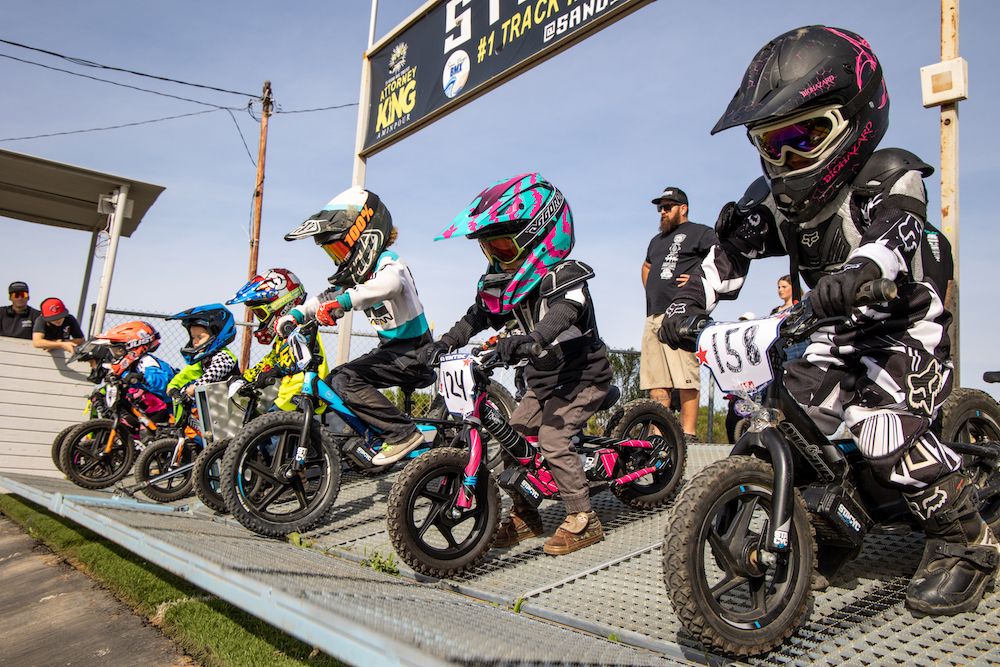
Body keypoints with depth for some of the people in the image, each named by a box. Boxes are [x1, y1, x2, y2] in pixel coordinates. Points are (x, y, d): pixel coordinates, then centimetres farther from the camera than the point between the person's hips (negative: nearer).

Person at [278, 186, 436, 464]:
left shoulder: (389, 263, -17)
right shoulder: (360, 271, 12)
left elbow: (388, 284, -41)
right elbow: (330, 296, 16)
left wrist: (344, 300, -52)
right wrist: (296, 314, 1)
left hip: (411, 352, -10)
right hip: (390, 347, 10)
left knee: (346, 380, -22)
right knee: (335, 380, 11)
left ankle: (403, 433, -18)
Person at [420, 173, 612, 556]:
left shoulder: (564, 275, -22)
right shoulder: (502, 282, 4)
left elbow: (562, 313, -41)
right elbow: (478, 317, 5)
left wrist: (530, 338, -61)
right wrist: (445, 342, -12)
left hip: (582, 377, -8)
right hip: (543, 382, 8)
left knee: (553, 440, -21)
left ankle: (583, 520, -3)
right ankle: (524, 515, 19)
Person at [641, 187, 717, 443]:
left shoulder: (700, 232, 5)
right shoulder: (657, 240, 29)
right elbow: (646, 266, 45)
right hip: (654, 316, 8)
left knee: (686, 377, -12)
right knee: (655, 378, 3)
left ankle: (688, 432, -11)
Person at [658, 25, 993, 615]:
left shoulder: (890, 178, -18)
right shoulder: (775, 199, 0)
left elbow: (894, 233, -38)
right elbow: (731, 252, -6)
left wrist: (858, 268, -61)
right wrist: (688, 303, -21)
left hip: (906, 325, -6)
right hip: (838, 328, 6)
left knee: (881, 421, -28)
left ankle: (967, 541, -3)